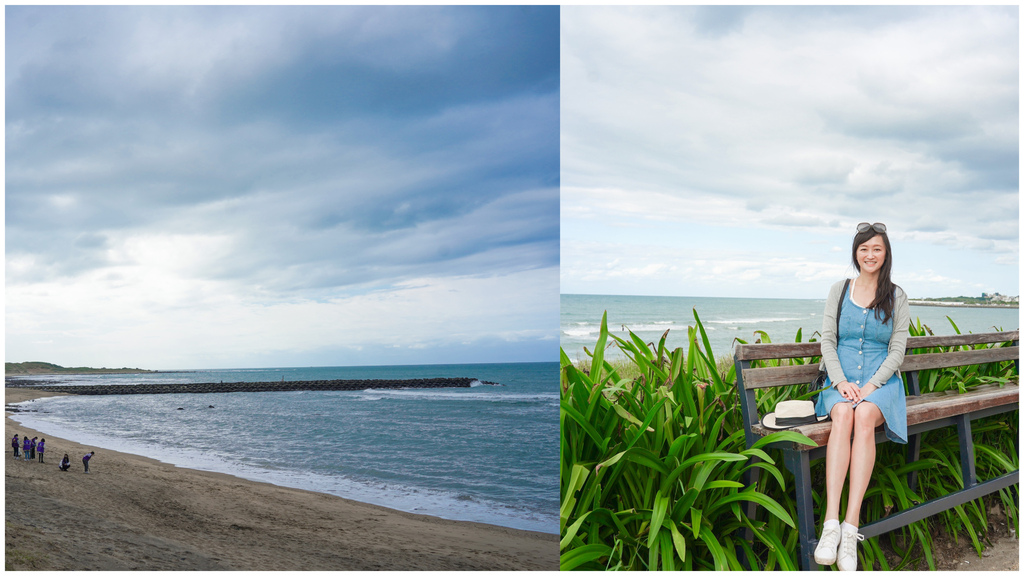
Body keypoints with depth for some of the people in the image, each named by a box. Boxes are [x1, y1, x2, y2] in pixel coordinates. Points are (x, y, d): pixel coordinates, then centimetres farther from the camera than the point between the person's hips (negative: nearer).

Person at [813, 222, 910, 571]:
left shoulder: (896, 297, 8)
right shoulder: (839, 290, 11)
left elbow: (897, 350, 3)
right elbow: (827, 341, 6)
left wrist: (870, 387, -12)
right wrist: (841, 381, -10)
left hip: (881, 380, -1)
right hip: (842, 378, 1)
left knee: (864, 416, -35)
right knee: (842, 415, -34)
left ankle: (851, 527, -40)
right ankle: (831, 523, -42)